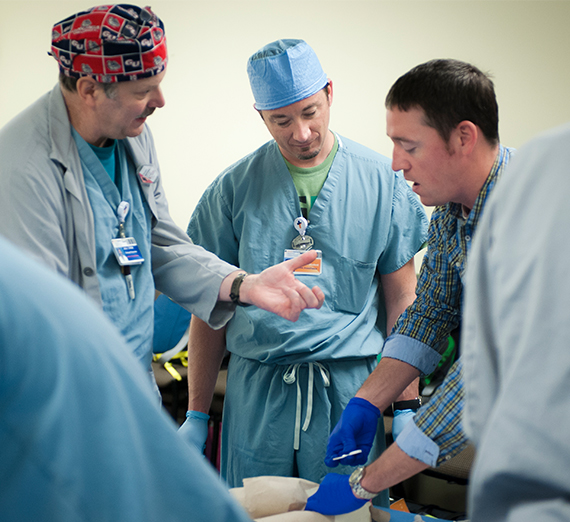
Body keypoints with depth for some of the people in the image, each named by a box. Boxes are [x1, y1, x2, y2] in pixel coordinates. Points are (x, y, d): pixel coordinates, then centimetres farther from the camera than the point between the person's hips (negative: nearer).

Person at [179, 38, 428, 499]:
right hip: (257, 390, 1)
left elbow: (401, 301, 4)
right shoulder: (233, 188, 1)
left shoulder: (384, 181, 0)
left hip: (350, 388, 0)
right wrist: (197, 414, 4)